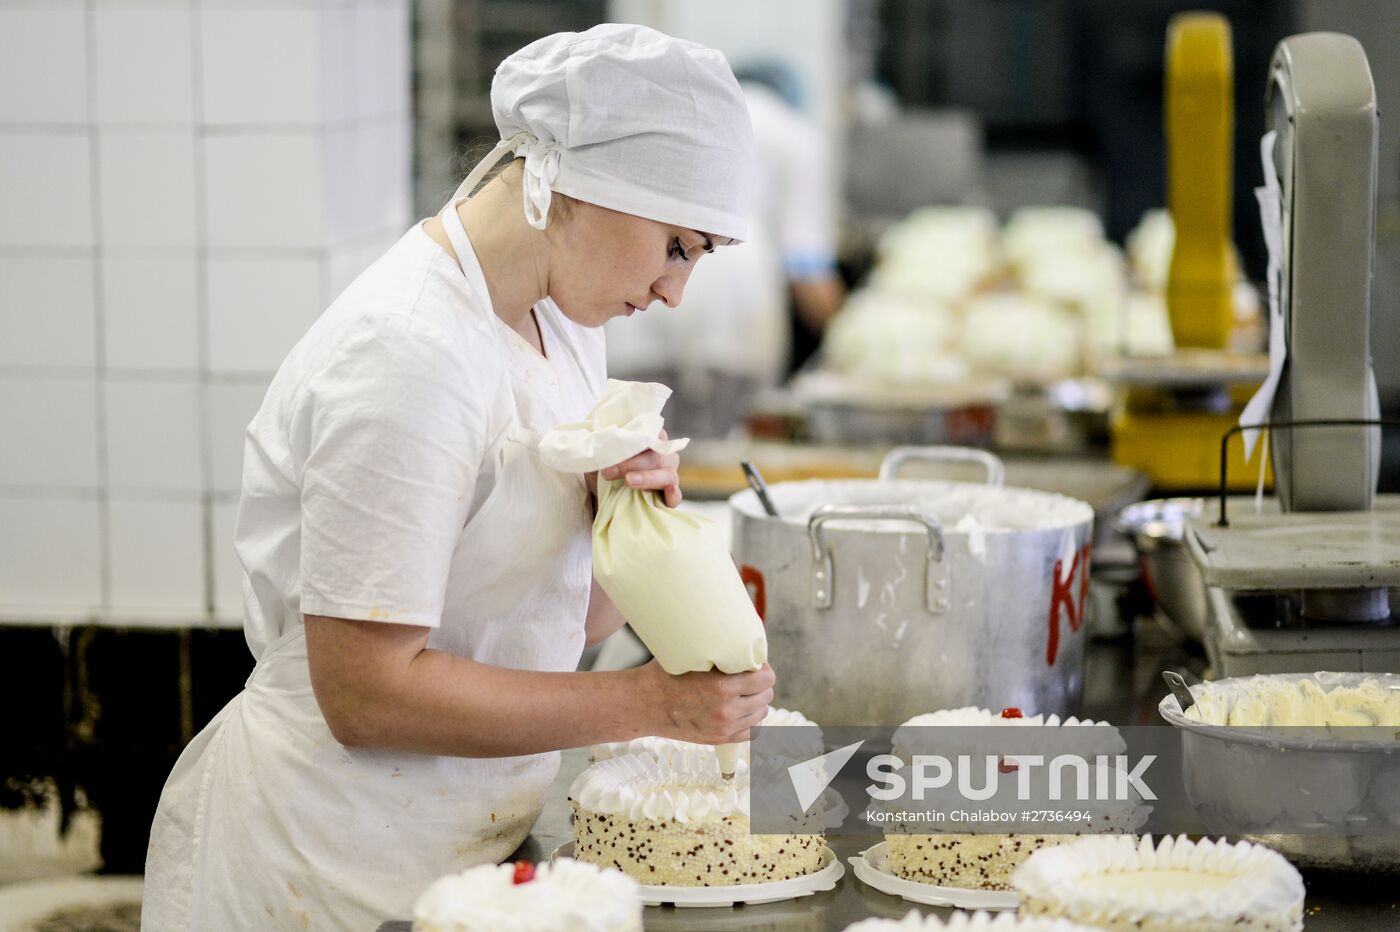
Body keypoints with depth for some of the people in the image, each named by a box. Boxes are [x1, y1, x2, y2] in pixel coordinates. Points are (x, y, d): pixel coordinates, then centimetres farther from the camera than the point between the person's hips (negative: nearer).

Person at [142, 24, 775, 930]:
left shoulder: (563, 321, 6)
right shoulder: (407, 354, -24)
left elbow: (578, 620, 9)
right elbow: (366, 694, -26)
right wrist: (649, 702, -24)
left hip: (474, 839, 9)